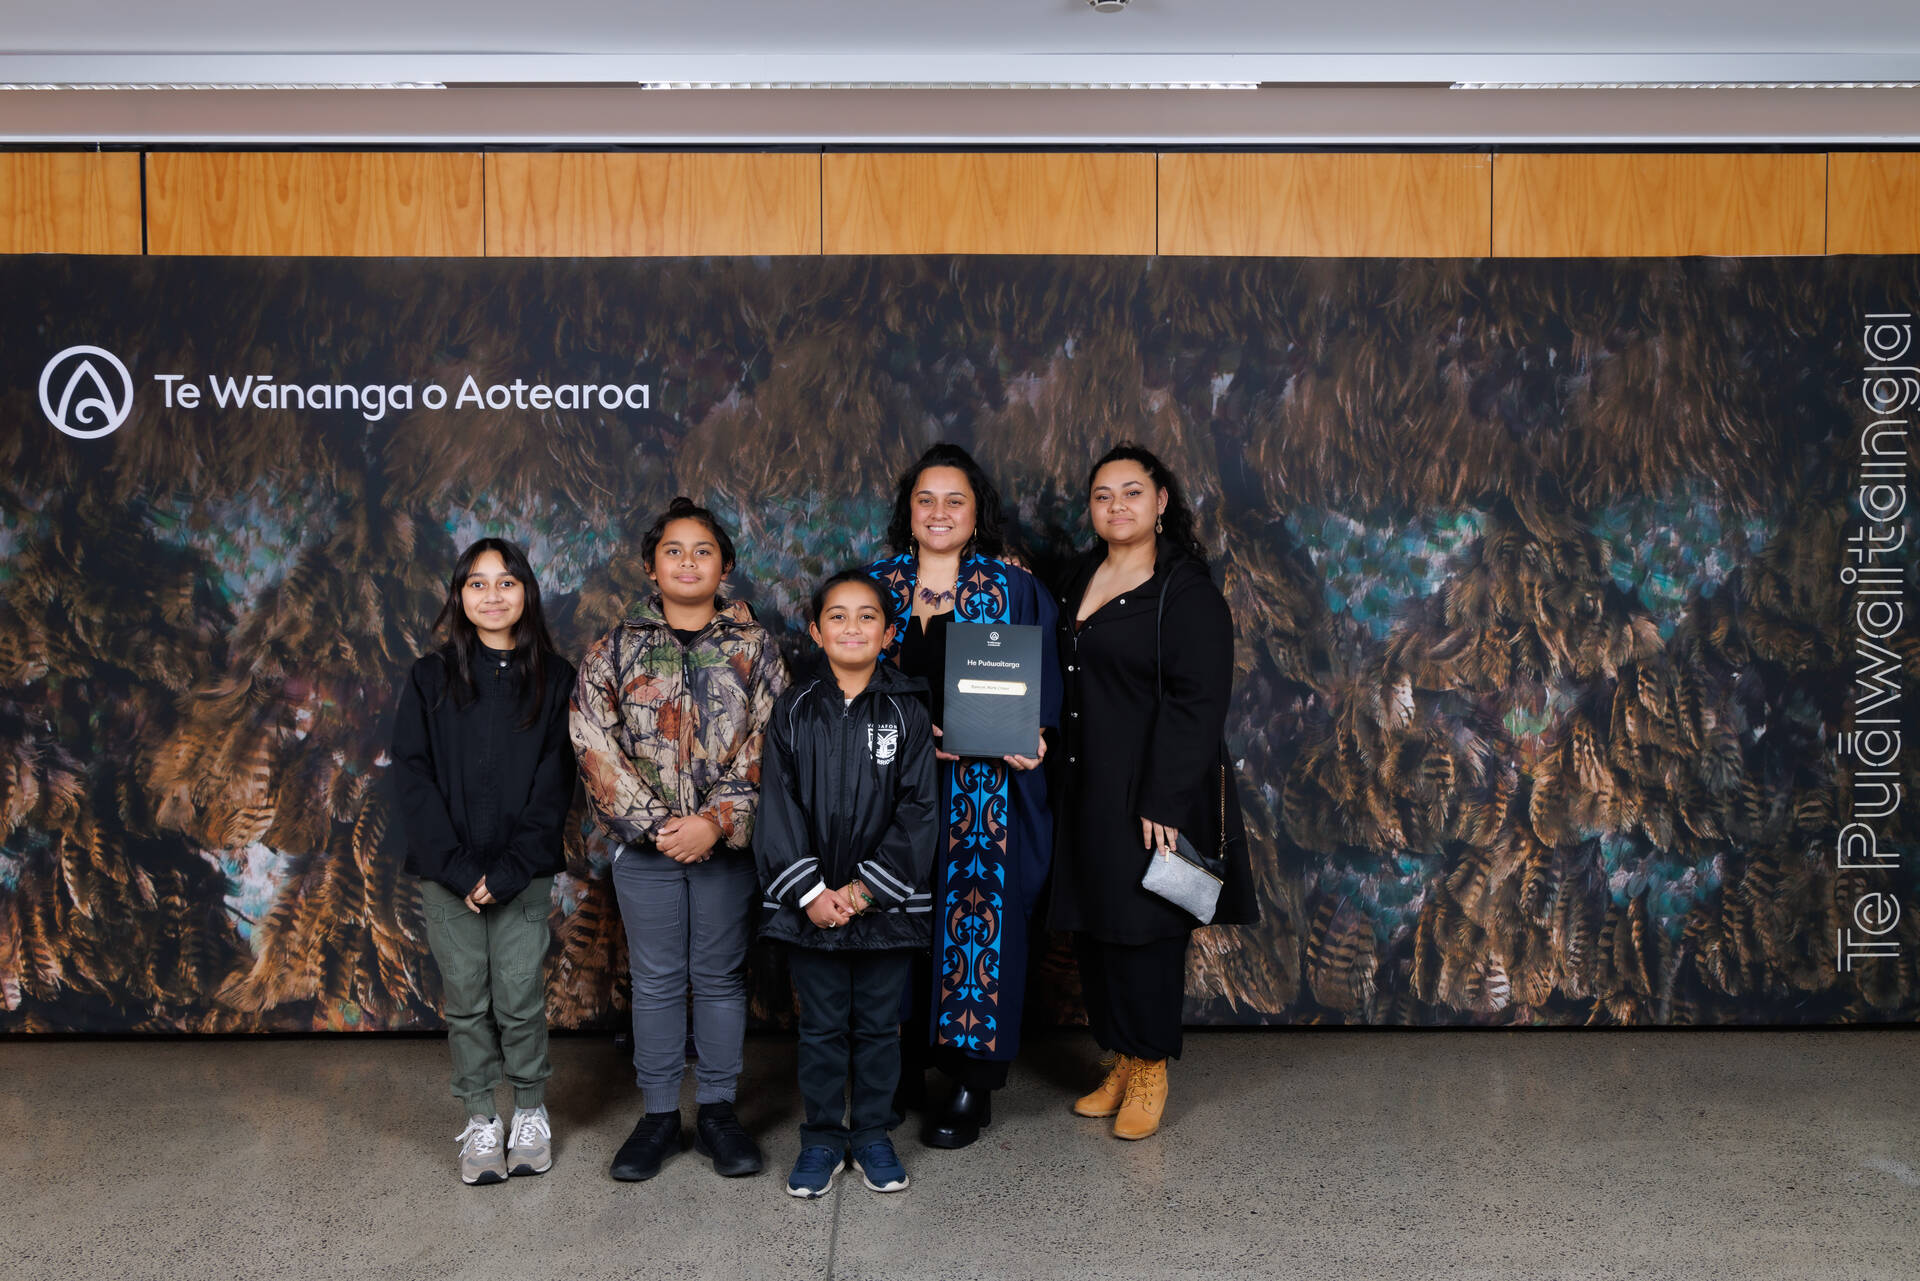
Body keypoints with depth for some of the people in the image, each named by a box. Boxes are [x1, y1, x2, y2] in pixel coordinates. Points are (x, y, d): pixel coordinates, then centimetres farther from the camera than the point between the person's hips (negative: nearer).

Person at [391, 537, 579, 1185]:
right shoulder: (429, 678, 4)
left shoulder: (553, 677, 2)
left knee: (520, 1002, 2)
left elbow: (555, 783, -3)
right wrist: (458, 868, -11)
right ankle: (480, 1123, 22)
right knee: (466, 1004, 7)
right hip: (447, 875, 1)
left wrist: (509, 870, -11)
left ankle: (531, 1116, 22)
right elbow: (413, 777, -2)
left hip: (523, 875, -1)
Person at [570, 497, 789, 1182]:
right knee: (656, 980, 8)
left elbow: (768, 744, -4)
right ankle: (658, 1113, 21)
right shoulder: (617, 648, 3)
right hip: (645, 841, 0)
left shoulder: (754, 646, 2)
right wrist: (653, 823, -12)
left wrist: (717, 821, -14)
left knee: (721, 975, 9)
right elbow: (595, 741, -4)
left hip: (728, 841, 0)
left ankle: (717, 1110, 22)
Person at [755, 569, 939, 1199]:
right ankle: (822, 1138, 26)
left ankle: (873, 1134, 28)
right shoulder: (794, 711, 1)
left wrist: (865, 889, -12)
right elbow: (778, 809, -2)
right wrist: (809, 892, -11)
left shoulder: (907, 712, -2)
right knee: (821, 1025, 11)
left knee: (879, 1023, 11)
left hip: (886, 902, 0)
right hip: (811, 903, 0)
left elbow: (919, 811, -6)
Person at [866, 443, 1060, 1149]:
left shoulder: (1011, 588, 2)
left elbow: (1042, 681, 1)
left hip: (982, 787, -3)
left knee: (976, 912, -1)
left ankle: (973, 1082, 10)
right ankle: (901, 1068, 21)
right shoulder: (877, 584, 9)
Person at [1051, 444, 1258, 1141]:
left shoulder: (1186, 590, -11)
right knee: (1094, 927, 12)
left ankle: (1150, 1070, 20)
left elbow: (1198, 702, -16)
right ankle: (1120, 1062, 27)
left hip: (1150, 793, -7)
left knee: (1145, 927, 2)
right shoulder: (1082, 577, 11)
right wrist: (1048, 749, 9)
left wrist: (1164, 802, -21)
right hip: (1087, 788, 7)